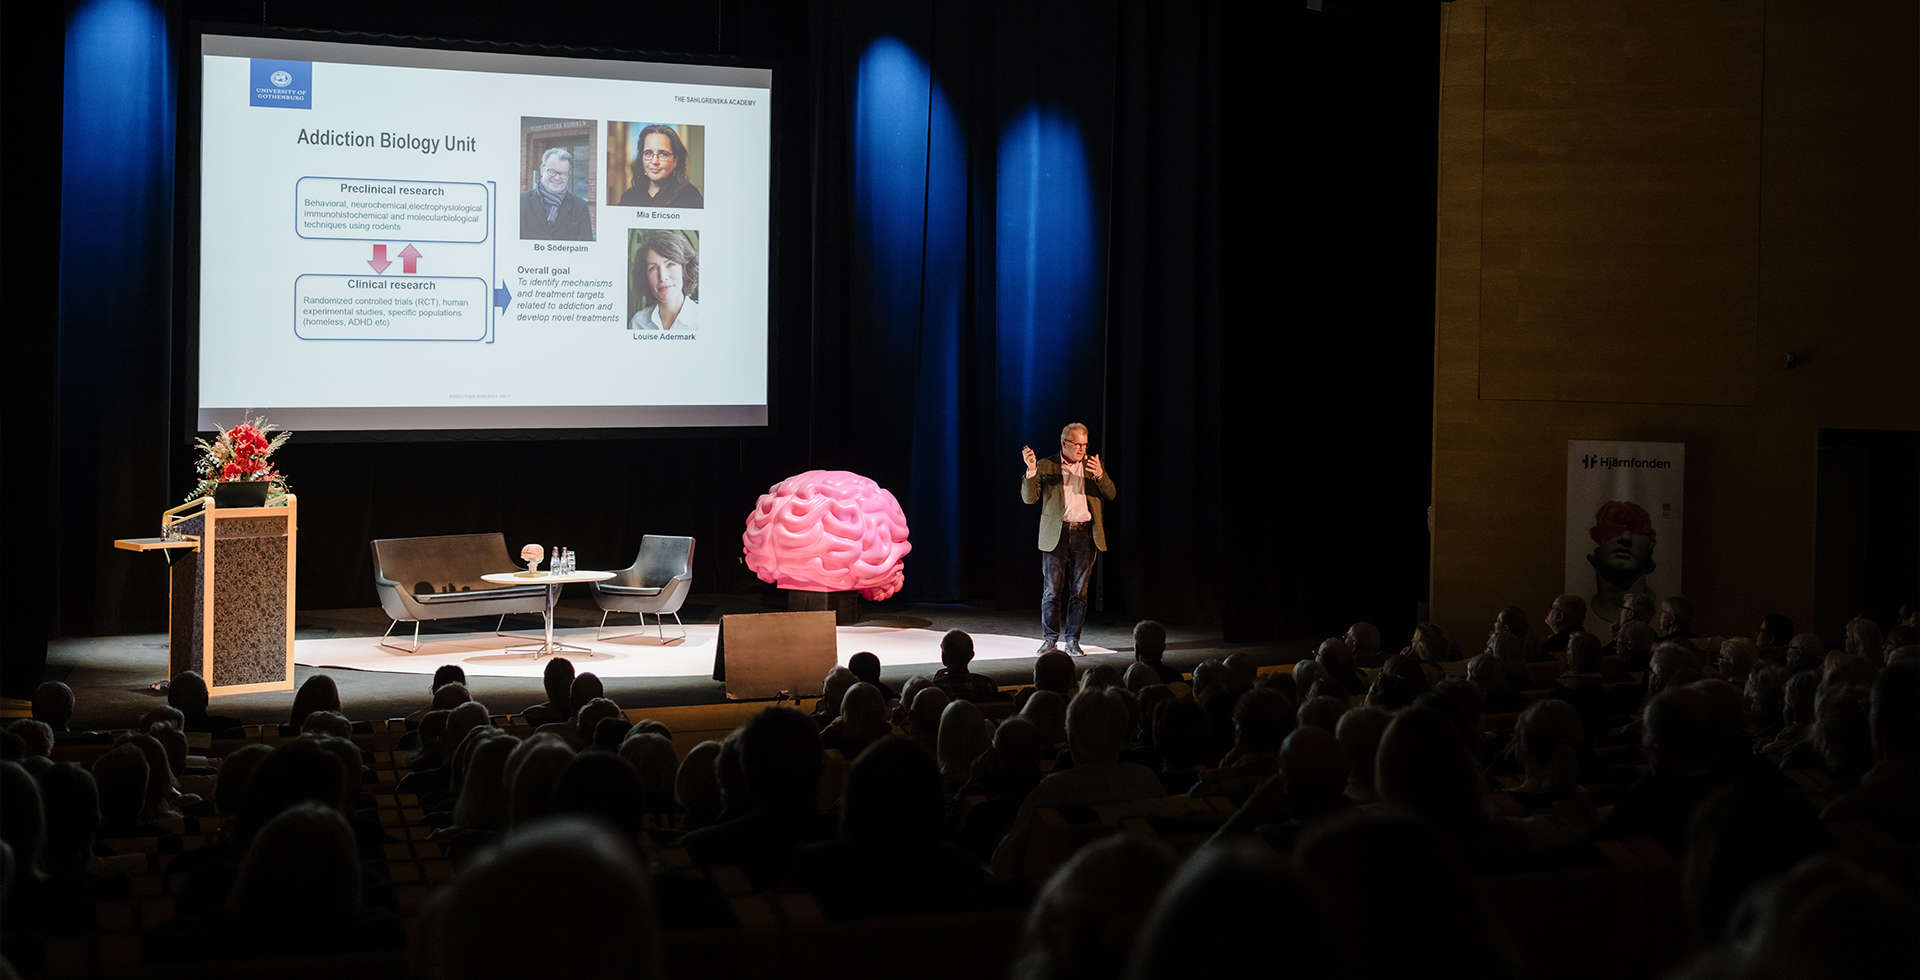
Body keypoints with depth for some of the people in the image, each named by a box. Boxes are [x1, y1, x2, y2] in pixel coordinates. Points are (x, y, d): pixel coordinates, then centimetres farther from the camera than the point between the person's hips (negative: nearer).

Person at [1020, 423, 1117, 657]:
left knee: (1079, 591, 3)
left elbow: (1110, 495, 4)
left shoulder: (1094, 465, 12)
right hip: (1055, 535, -2)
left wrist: (1100, 474, -15)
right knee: (1052, 591, -2)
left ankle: (1072, 640, 11)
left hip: (1084, 535, 2)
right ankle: (1050, 639, 8)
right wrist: (1031, 470, -16)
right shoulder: (1046, 466, 6)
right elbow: (1029, 498, 0)